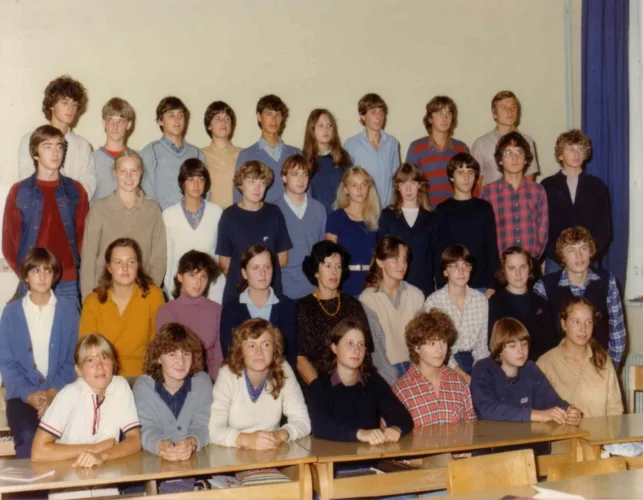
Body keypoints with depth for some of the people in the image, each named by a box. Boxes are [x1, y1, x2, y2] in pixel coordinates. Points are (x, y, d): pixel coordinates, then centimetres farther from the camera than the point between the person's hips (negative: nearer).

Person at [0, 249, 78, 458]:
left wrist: (53, 392, -9)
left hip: (60, 393, 0)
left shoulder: (68, 309, 8)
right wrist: (30, 395, -9)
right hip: (23, 395, 0)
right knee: (28, 439, -28)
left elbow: (73, 358, 5)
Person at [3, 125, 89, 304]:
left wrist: (73, 267, 0)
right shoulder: (19, 192, 3)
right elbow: (9, 239, 4)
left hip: (68, 282, 1)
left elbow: (83, 233, 10)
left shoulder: (76, 190, 7)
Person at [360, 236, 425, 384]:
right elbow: (375, 346, -8)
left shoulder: (416, 295, 6)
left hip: (414, 366, 3)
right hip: (387, 368, -3)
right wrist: (395, 381, -17)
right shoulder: (368, 299, -6)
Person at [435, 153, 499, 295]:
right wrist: (442, 287, -8)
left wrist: (492, 285, -2)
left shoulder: (485, 208, 7)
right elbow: (438, 251, 0)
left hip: (482, 286, 1)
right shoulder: (442, 210, 3)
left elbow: (492, 248, 6)